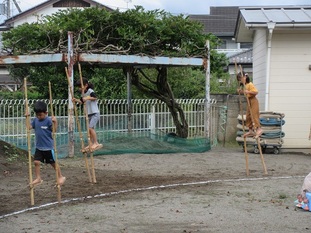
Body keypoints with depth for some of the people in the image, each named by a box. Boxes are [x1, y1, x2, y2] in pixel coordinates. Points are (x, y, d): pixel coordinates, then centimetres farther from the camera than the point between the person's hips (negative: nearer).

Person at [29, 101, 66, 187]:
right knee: (36, 162, -1)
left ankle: (60, 177, 26)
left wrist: (55, 122, -34)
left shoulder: (48, 121, -15)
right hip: (39, 147, 5)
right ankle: (38, 178, 13)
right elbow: (29, 127, 0)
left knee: (53, 163, 8)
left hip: (48, 147, -5)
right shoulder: (35, 120, 3)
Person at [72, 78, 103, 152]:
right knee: (89, 129, 10)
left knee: (90, 127, -20)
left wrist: (88, 98, -42)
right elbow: (82, 101, 24)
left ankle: (96, 143, -14)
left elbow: (95, 97, -29)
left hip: (95, 113, -9)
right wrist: (76, 100, 7)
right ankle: (91, 145, 17)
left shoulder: (90, 91, -12)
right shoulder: (83, 93, 12)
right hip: (89, 114, 9)